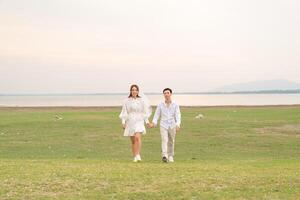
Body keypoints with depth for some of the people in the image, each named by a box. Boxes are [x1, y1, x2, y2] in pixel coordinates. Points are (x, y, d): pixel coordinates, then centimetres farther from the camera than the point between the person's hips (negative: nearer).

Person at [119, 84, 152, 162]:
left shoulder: (142, 100, 2)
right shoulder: (126, 101, 2)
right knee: (133, 141, 7)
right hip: (130, 122, 2)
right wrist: (123, 122, -6)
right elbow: (124, 112, 2)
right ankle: (135, 157, 15)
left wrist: (147, 122, 4)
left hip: (139, 121, -2)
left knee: (137, 137, -23)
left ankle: (138, 155, -22)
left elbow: (145, 112, 7)